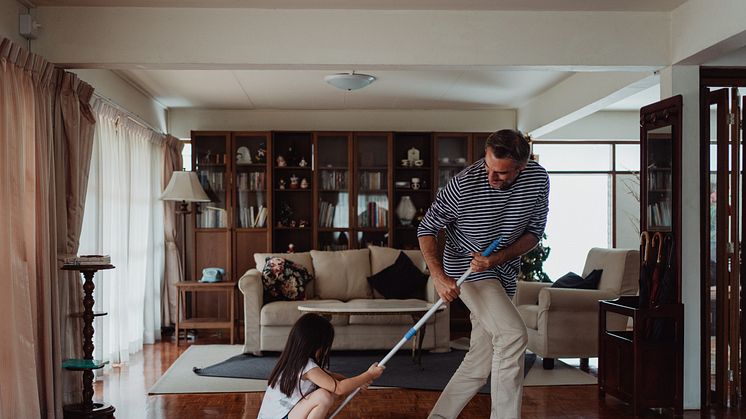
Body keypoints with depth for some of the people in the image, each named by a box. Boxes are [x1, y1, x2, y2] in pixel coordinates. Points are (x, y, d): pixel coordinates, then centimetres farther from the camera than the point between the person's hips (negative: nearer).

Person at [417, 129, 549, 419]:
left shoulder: (538, 180, -10)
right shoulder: (463, 184, -23)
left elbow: (534, 232, -1)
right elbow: (427, 229, -12)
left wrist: (499, 258, -18)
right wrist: (439, 277, -23)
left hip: (503, 274, 6)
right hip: (466, 266, -5)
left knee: (481, 362, 8)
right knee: (514, 335, -24)